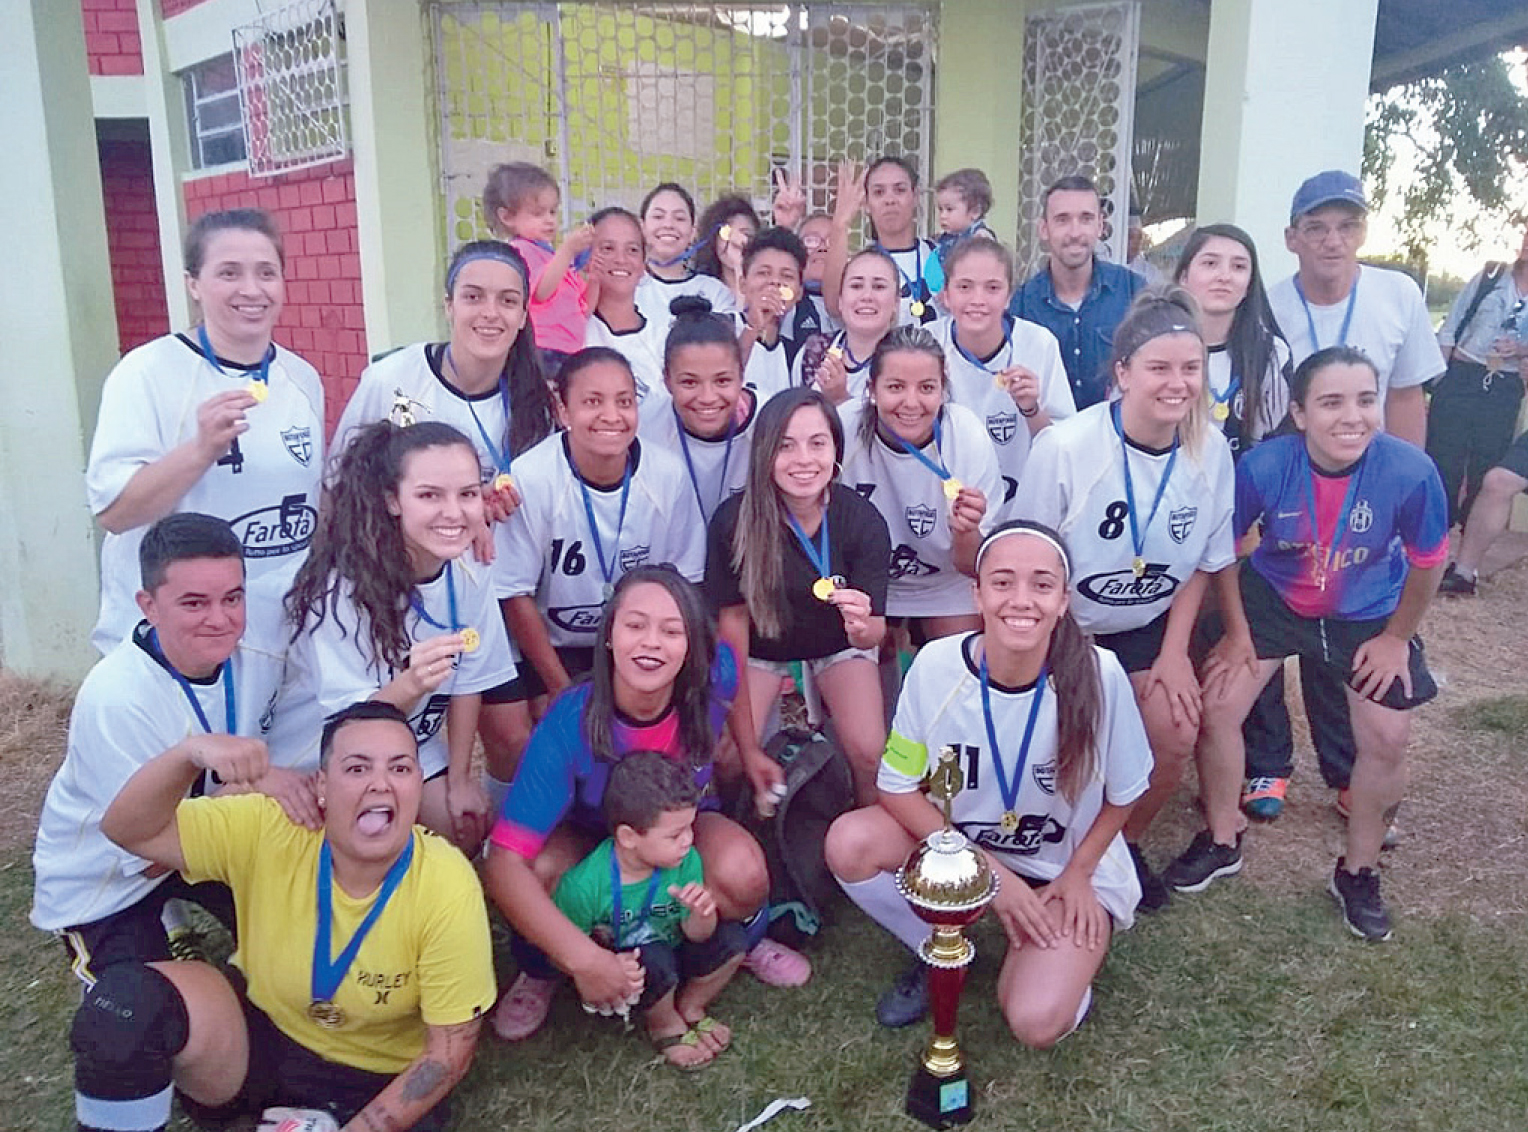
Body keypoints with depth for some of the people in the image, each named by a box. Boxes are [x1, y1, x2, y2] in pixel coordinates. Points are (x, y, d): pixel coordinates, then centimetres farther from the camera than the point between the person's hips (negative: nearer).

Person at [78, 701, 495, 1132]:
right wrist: (189, 753, -37)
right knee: (125, 1001, -24)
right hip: (257, 1029, 1)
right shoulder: (268, 831, -19)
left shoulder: (448, 889, -25)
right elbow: (129, 830, -19)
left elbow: (450, 1049, -16)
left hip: (378, 1086, -1)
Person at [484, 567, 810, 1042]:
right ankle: (542, 972, 0)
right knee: (541, 874, -35)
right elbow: (504, 863, -40)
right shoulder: (569, 723, -36)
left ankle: (746, 942, 7)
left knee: (743, 875, -31)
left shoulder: (712, 679, -29)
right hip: (588, 833, -1)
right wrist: (584, 960, -48)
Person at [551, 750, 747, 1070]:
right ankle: (665, 1025, 1)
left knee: (731, 938, -20)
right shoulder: (584, 885, -30)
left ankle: (690, 1007, 10)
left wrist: (702, 914, -32)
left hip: (672, 952, 4)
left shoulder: (686, 862, -17)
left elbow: (695, 935, -9)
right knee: (654, 960, -35)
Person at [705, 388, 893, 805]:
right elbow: (733, 619, -18)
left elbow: (875, 633, -21)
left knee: (869, 753, -19)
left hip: (837, 648, 0)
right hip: (761, 648, 0)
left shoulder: (864, 520, -24)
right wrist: (748, 748, -18)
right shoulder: (732, 520, -26)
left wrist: (863, 627, -49)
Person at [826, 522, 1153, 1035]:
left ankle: (1065, 959, 14)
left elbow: (1123, 793, -6)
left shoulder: (1098, 675, -25)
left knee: (1037, 1023, -23)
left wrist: (1078, 873, -10)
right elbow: (897, 786, -12)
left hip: (1068, 866, -2)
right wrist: (987, 870, -17)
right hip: (958, 841, 2)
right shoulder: (937, 665, -22)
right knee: (849, 842, -24)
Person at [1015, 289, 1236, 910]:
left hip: (1148, 626, 4)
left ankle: (1126, 845, 19)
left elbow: (1203, 562, 2)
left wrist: (1174, 651, -3)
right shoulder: (1064, 446, -24)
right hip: (1064, 627, -3)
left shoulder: (1210, 450, -12)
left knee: (1176, 733, -10)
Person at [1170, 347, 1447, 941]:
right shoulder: (1263, 466, -28)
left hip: (1368, 614, 0)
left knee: (1387, 739, -2)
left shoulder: (1411, 471, -28)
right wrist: (1237, 631, -4)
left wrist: (1396, 637, -1)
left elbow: (1428, 561, -9)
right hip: (1273, 597, 0)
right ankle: (1221, 842, 17)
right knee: (1217, 704, -9)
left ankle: (1358, 873, 24)